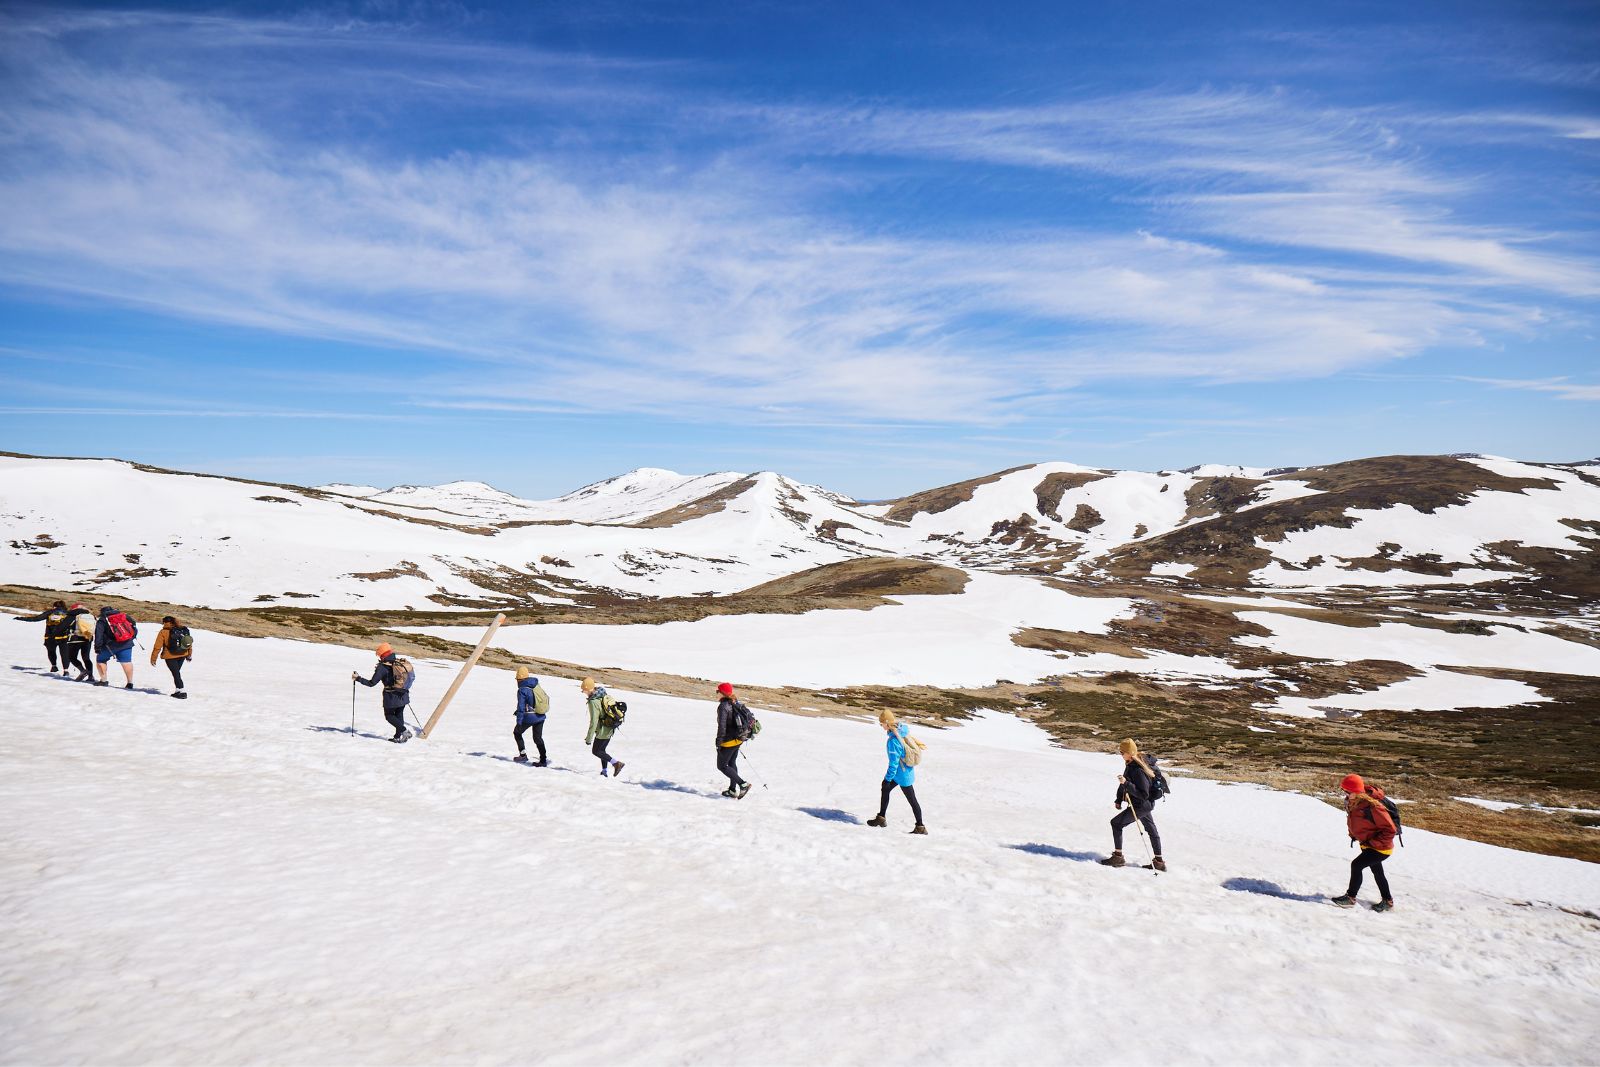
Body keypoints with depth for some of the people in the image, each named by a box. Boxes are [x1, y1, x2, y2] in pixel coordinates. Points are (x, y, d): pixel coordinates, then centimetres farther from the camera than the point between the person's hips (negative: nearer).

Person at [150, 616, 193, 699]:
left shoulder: (164, 632, -8)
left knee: (176, 673, -2)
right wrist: (189, 655, 24)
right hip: (182, 655, 5)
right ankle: (178, 690, 21)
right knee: (177, 672, 19)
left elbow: (157, 647, -8)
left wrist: (153, 659, 0)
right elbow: (189, 643, 11)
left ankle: (182, 691, -7)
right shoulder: (184, 629, 5)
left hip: (170, 657, -5)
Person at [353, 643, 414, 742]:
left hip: (391, 697, -5)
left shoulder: (382, 667, -17)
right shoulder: (402, 663, 0)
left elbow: (371, 683, -14)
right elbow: (412, 676, 13)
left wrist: (357, 678, -5)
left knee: (389, 715, 11)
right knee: (399, 715, 19)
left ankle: (404, 731, -6)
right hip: (404, 696, 6)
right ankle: (398, 737, 20)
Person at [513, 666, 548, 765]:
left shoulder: (522, 690, -15)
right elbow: (546, 698, 15)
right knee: (538, 738, 13)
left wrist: (519, 723, -13)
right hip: (541, 716, 6)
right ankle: (543, 760, 6)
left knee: (517, 733, 19)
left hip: (529, 717, -6)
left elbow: (521, 708, -17)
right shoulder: (537, 685, 5)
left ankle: (523, 754, 12)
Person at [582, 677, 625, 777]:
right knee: (601, 749, 20)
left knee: (596, 751, 4)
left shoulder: (593, 702, -21)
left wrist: (589, 738, -17)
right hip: (611, 729, 9)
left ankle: (616, 763, -8)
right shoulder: (605, 696, 4)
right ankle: (604, 771, 21)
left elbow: (594, 721, -23)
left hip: (603, 730, -9)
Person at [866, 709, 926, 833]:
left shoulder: (893, 740, -29)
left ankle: (921, 827, 15)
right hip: (907, 770, 9)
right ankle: (881, 818, 30)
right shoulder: (903, 730, -4)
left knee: (912, 800, 3)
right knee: (885, 790, 19)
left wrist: (887, 779, -14)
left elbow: (894, 763, -25)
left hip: (902, 774, -9)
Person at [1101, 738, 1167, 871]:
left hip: (1142, 806, -10)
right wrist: (1119, 800, 12)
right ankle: (1159, 862, 33)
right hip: (1146, 805, 10)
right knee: (1151, 830, 20)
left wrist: (1126, 783, -36)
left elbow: (1143, 794, -31)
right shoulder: (1131, 764, 1)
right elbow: (1125, 782, 13)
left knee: (1116, 823, -7)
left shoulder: (1138, 770, -30)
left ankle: (1118, 857, 0)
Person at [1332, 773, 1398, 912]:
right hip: (1368, 845, 9)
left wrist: (1372, 842, -24)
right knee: (1377, 872, 22)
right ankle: (1387, 902, 40)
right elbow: (1352, 820, 17)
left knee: (1356, 865, -17)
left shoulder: (1372, 806, -32)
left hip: (1381, 848, -9)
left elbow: (1390, 830, -26)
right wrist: (1353, 835, 6)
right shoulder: (1352, 803, -6)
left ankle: (1350, 898, -5)